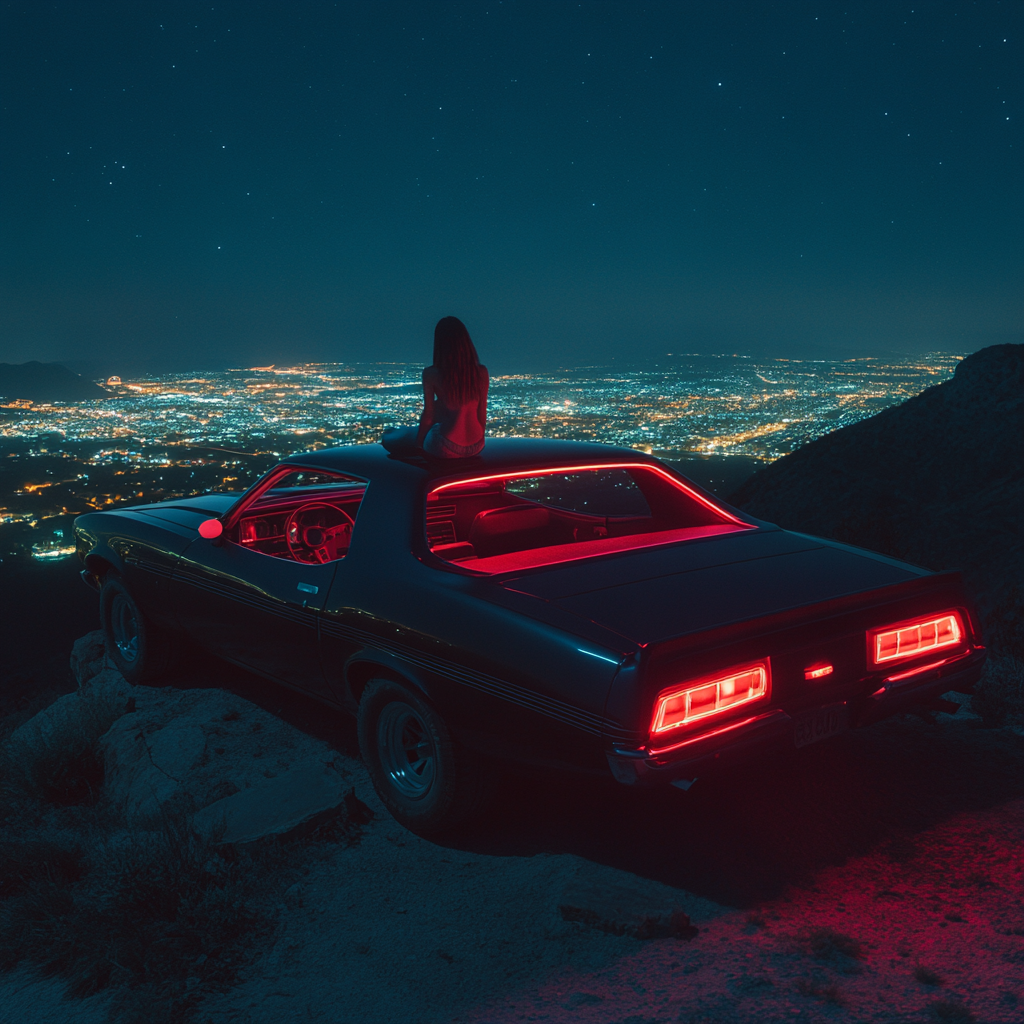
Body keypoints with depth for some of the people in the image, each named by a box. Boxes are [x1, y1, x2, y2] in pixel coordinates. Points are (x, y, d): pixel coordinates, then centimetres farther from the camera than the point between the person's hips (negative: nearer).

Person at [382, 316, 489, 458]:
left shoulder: (431, 374, -13)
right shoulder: (481, 372, -4)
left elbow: (428, 414, -6)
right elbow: (482, 412, 4)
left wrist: (418, 442, 9)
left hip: (446, 449, -5)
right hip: (476, 447, 5)